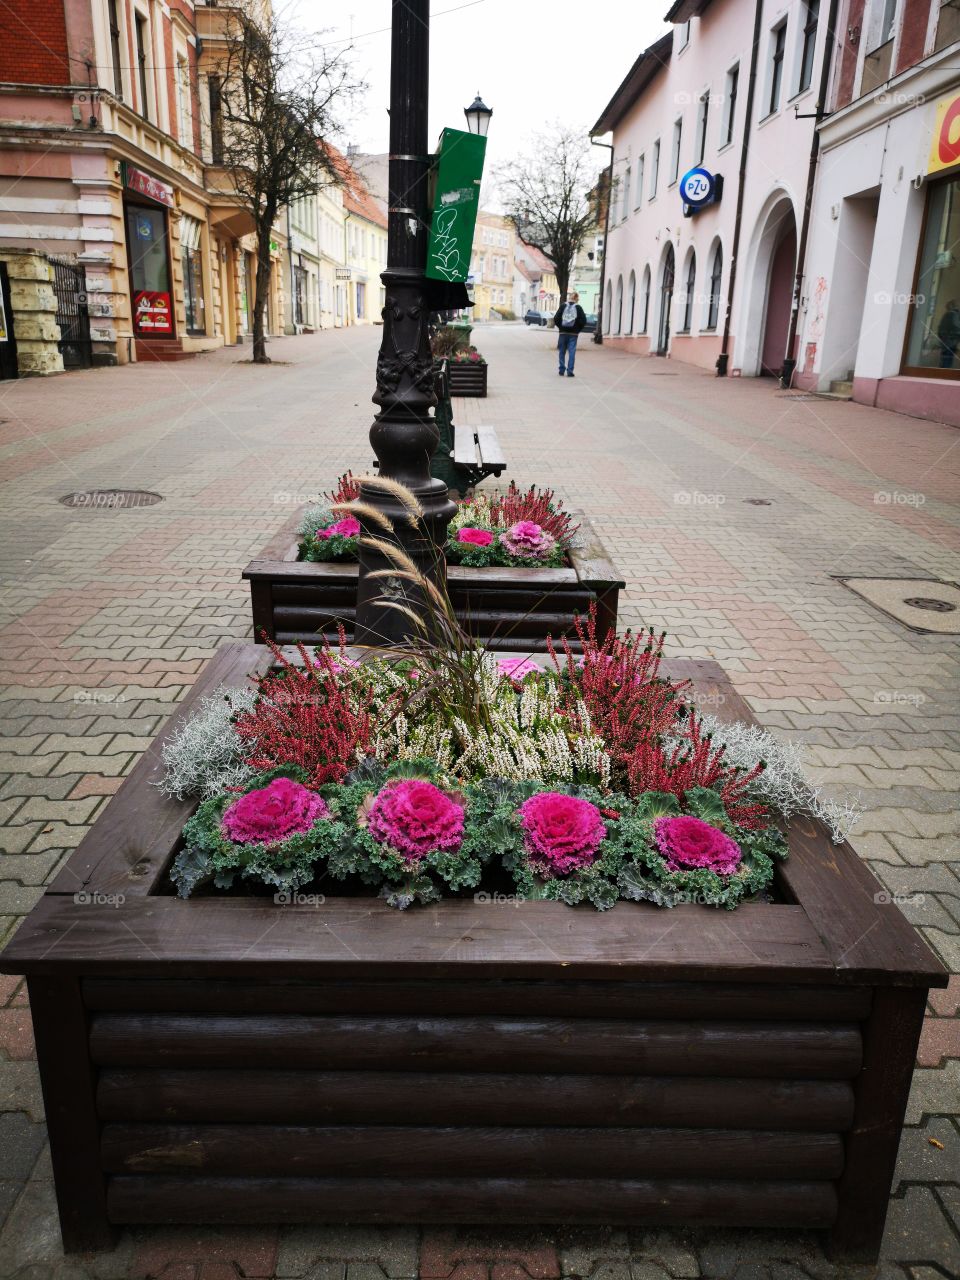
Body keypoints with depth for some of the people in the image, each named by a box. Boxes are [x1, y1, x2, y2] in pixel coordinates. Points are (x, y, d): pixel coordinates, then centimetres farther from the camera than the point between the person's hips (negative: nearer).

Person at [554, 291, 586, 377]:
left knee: (562, 352, 10)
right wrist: (578, 329, 5)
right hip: (573, 334, -1)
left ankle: (561, 370, 12)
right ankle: (570, 371, -3)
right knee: (572, 352, 1)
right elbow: (583, 321, -6)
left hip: (563, 332, 1)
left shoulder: (563, 306, 0)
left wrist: (560, 327, 5)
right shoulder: (578, 308, -2)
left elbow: (556, 319, -6)